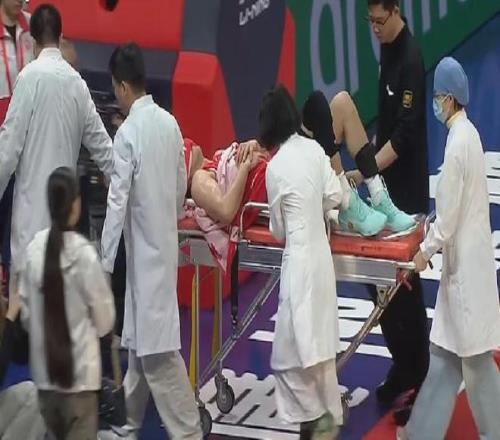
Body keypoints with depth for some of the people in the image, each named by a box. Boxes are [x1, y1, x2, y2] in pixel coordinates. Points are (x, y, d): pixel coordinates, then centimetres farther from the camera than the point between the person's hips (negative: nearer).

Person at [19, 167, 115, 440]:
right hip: (79, 371, -4)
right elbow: (104, 319, -6)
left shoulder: (34, 248, -5)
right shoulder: (83, 252, -15)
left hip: (44, 369, 4)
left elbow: (26, 313, 5)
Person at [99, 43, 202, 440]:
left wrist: (104, 265, -13)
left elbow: (118, 204, -18)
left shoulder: (128, 133, -18)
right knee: (140, 340, 17)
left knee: (158, 348, -5)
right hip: (163, 244, 8)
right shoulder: (169, 123, 3)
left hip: (145, 249, -8)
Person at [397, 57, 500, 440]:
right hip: (465, 258, 9)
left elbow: (450, 212, -18)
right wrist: (433, 240, 18)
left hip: (466, 263, -9)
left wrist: (427, 249, -7)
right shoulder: (467, 132, 9)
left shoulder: (458, 141, -20)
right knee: (446, 352, 13)